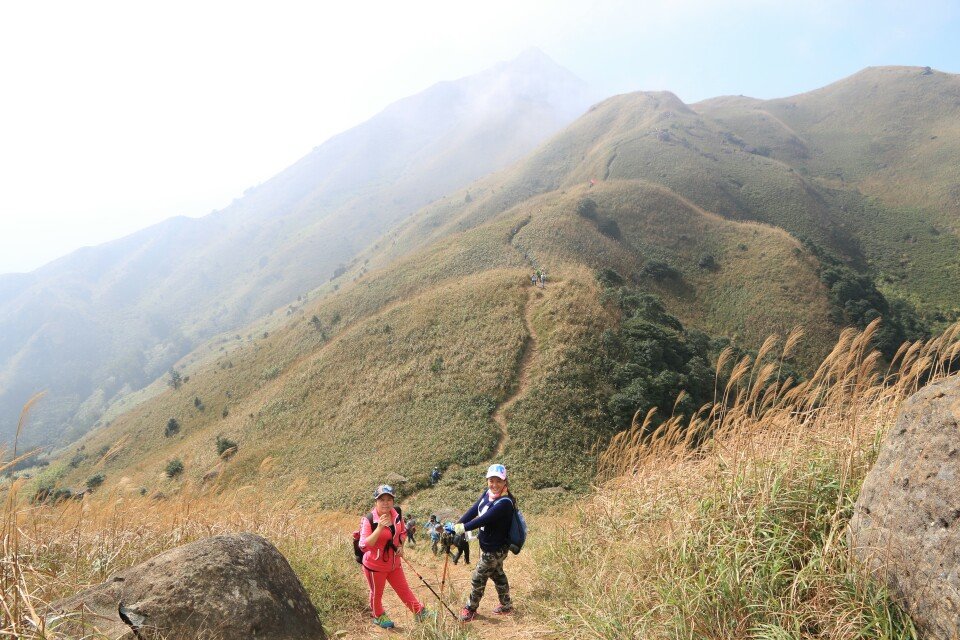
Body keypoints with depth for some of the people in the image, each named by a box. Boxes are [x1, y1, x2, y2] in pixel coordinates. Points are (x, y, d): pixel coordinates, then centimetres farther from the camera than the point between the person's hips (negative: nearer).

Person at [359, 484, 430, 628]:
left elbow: (402, 532, 14)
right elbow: (364, 546, -32)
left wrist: (400, 546, -4)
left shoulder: (396, 515, -6)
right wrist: (380, 527, -40)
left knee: (404, 590, 15)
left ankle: (421, 612, 28)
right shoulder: (368, 520, -24)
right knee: (377, 593, 17)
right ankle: (378, 617, 42)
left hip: (394, 563, 4)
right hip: (375, 565, -4)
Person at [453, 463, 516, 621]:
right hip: (487, 545, 8)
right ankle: (506, 605, 42)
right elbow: (473, 510, -8)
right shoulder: (488, 493, -5)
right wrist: (456, 526, -17)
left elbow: (484, 519, -33)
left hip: (496, 549, -8)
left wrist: (462, 528, -29)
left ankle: (470, 609, 26)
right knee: (497, 574, 24)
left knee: (478, 578, 6)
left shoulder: (505, 502, -31)